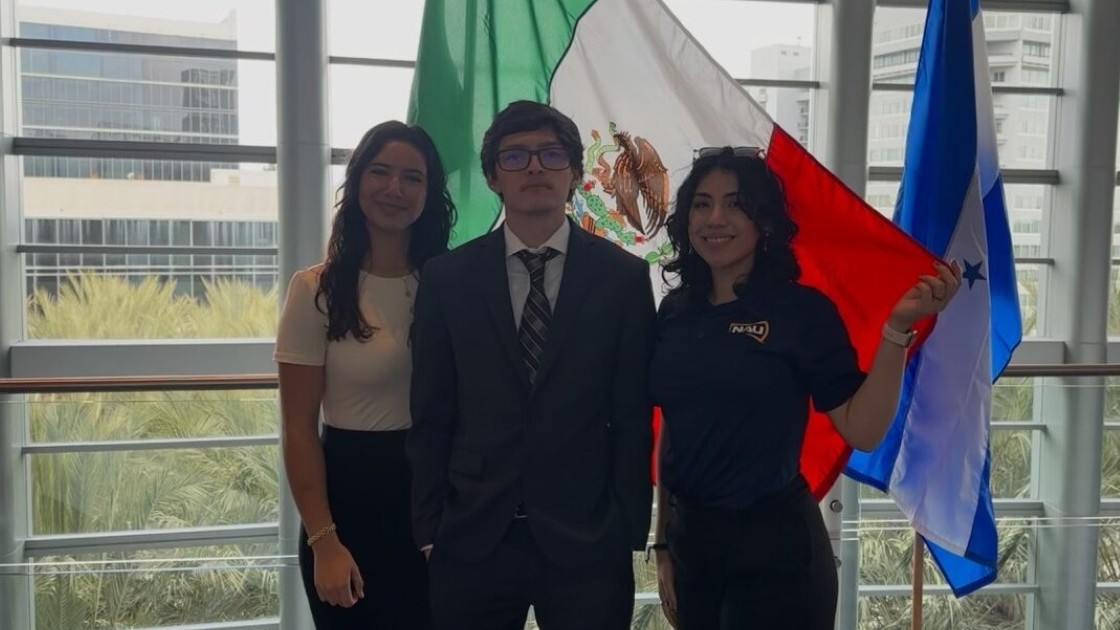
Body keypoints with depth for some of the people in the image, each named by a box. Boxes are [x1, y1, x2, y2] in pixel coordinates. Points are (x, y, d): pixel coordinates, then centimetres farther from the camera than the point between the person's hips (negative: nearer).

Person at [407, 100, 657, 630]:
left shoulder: (623, 276, 0)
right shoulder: (447, 278, 2)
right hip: (471, 539, 1)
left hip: (587, 540, 0)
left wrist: (630, 530, -1)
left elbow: (633, 417, 0)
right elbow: (430, 418, 3)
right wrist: (428, 528, 1)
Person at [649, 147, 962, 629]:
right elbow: (671, 431, 9)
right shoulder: (675, 311, 3)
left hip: (773, 546, -4)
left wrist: (897, 328, -25)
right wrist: (663, 542, 12)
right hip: (688, 540, 4)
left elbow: (862, 430, -15)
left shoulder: (801, 308, -9)